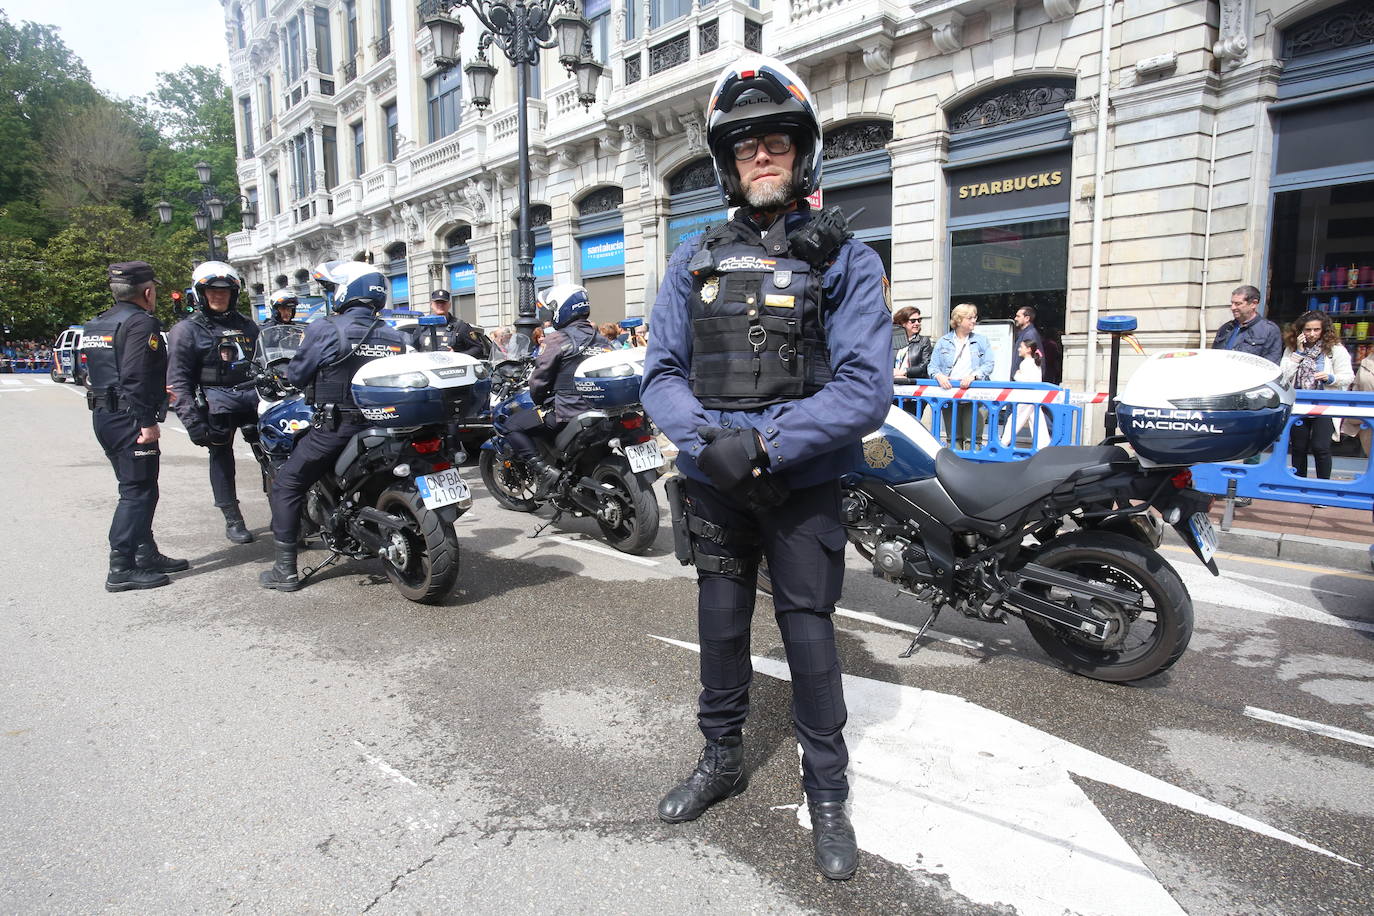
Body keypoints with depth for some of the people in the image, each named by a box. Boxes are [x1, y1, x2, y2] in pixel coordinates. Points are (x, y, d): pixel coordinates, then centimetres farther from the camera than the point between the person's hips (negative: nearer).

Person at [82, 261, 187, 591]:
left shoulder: (95, 325, 18)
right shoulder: (141, 323, -12)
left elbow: (100, 372, 22)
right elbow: (137, 377, -21)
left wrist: (158, 394, 27)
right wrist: (147, 421, -21)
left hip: (103, 415, 10)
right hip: (130, 418, -10)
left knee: (137, 489, 16)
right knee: (138, 493, -6)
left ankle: (147, 555, 24)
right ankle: (121, 569, -5)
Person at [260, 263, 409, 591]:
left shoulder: (324, 330, -9)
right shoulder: (396, 337, 4)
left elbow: (296, 375, -2)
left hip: (333, 428, -5)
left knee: (286, 487, 9)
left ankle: (285, 570, 7)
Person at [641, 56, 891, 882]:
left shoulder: (845, 260, -2)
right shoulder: (695, 261, 8)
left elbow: (868, 388, -13)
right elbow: (662, 374, 2)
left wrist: (765, 444, -21)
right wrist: (708, 440, -17)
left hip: (803, 485, -3)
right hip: (713, 482, 3)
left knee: (809, 633, 5)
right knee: (721, 624, 16)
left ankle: (829, 796, 26)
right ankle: (723, 759, 39)